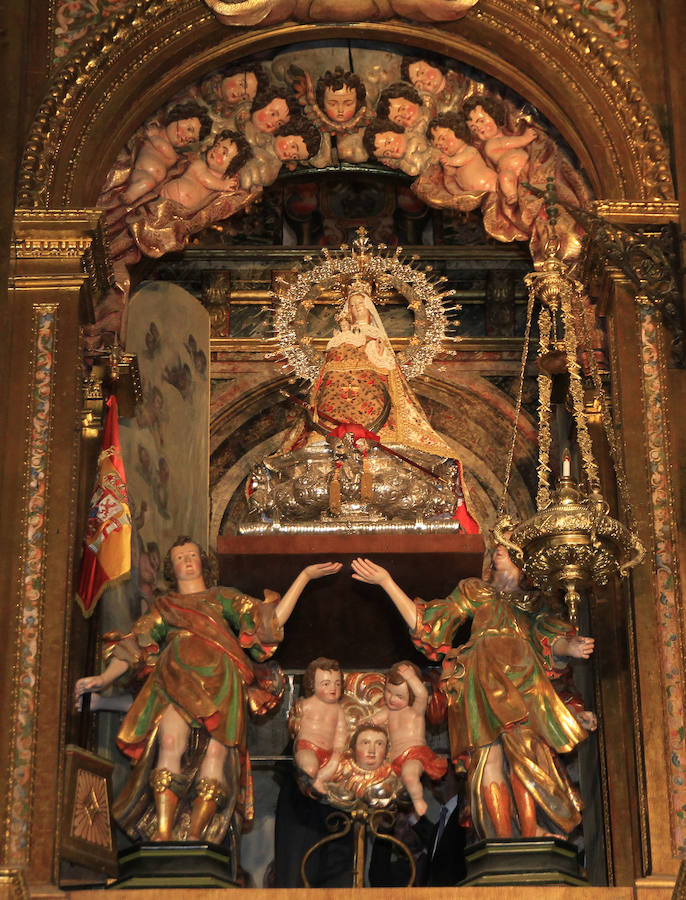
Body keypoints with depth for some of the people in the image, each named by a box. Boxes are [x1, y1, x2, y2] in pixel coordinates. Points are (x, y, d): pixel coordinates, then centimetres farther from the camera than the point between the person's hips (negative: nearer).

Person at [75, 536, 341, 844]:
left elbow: (272, 619, 19)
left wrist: (304, 576, 15)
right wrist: (104, 678, 6)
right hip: (175, 680, 0)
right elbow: (133, 646, 23)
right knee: (171, 742, -26)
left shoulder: (223, 598, 29)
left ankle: (195, 836, -27)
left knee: (217, 751, -21)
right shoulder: (162, 606, 32)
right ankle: (163, 834, -32)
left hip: (219, 682, 0)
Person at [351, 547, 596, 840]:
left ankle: (530, 835, -23)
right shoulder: (475, 590, 30)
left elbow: (552, 641, 16)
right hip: (483, 672, -1)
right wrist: (386, 581, 19)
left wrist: (571, 647, -8)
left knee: (524, 752, -19)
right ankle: (504, 841, -24)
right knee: (489, 755, -17)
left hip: (522, 678, 1)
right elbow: (426, 624, 22)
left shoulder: (533, 604, 32)